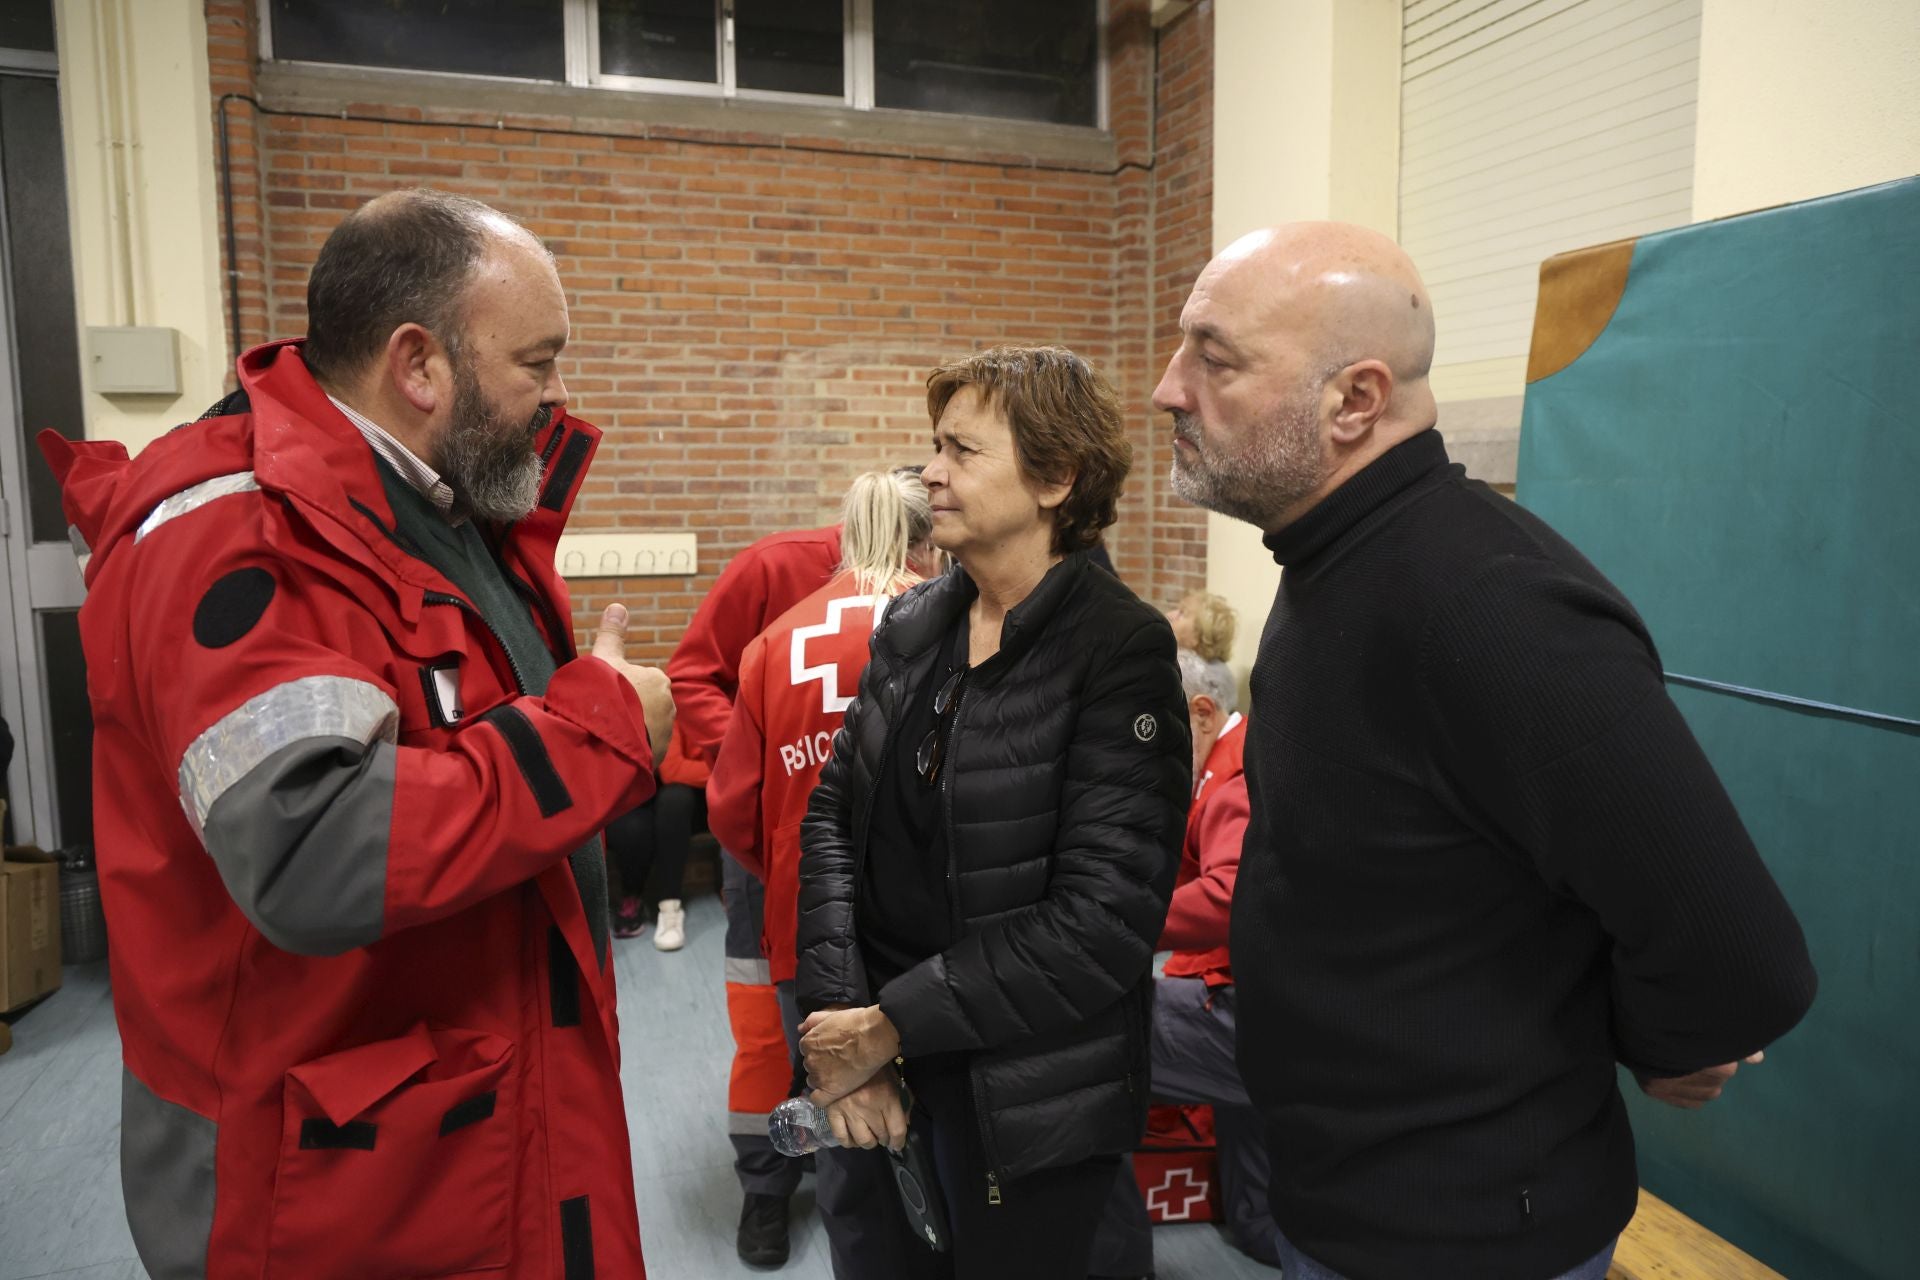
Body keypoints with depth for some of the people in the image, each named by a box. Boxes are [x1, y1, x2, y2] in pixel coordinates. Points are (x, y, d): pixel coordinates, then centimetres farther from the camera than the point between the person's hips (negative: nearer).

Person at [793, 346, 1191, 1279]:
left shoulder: (1120, 653, -17)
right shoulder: (911, 627, 2)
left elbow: (1103, 916, -22)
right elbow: (834, 817, 1)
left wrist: (891, 1025, -18)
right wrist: (840, 1015, -11)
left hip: (1023, 1102, -5)